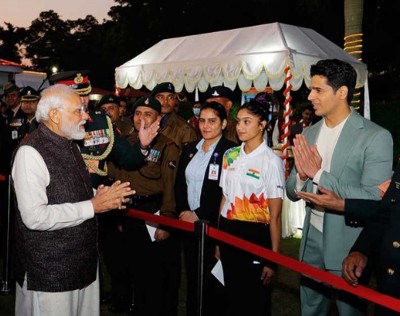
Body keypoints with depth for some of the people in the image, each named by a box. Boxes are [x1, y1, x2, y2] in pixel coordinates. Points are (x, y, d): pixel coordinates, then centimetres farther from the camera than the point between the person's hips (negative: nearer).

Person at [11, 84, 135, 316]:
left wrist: (102, 196, -1)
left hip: (84, 260, 8)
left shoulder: (70, 145, 11)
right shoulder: (31, 152, -17)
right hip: (50, 270, -8)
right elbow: (35, 217, -24)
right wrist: (93, 206, -20)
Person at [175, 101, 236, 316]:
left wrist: (198, 214, -14)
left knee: (210, 277, 5)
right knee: (191, 274, 14)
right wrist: (183, 211, -4)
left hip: (213, 225, -5)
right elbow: (179, 184, 11)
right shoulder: (189, 149, 11)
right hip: (188, 223, 6)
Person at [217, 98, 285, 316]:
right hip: (227, 232, 5)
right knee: (232, 297, 17)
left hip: (255, 236, -5)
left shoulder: (271, 161, -12)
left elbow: (275, 216, -12)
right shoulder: (230, 156, 5)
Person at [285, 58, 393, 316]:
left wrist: (318, 174, -23)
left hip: (348, 246, -5)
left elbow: (373, 199, -22)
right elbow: (292, 192, 7)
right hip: (312, 240, 5)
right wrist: (301, 176, -17)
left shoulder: (376, 137, -14)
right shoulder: (308, 135, 4)